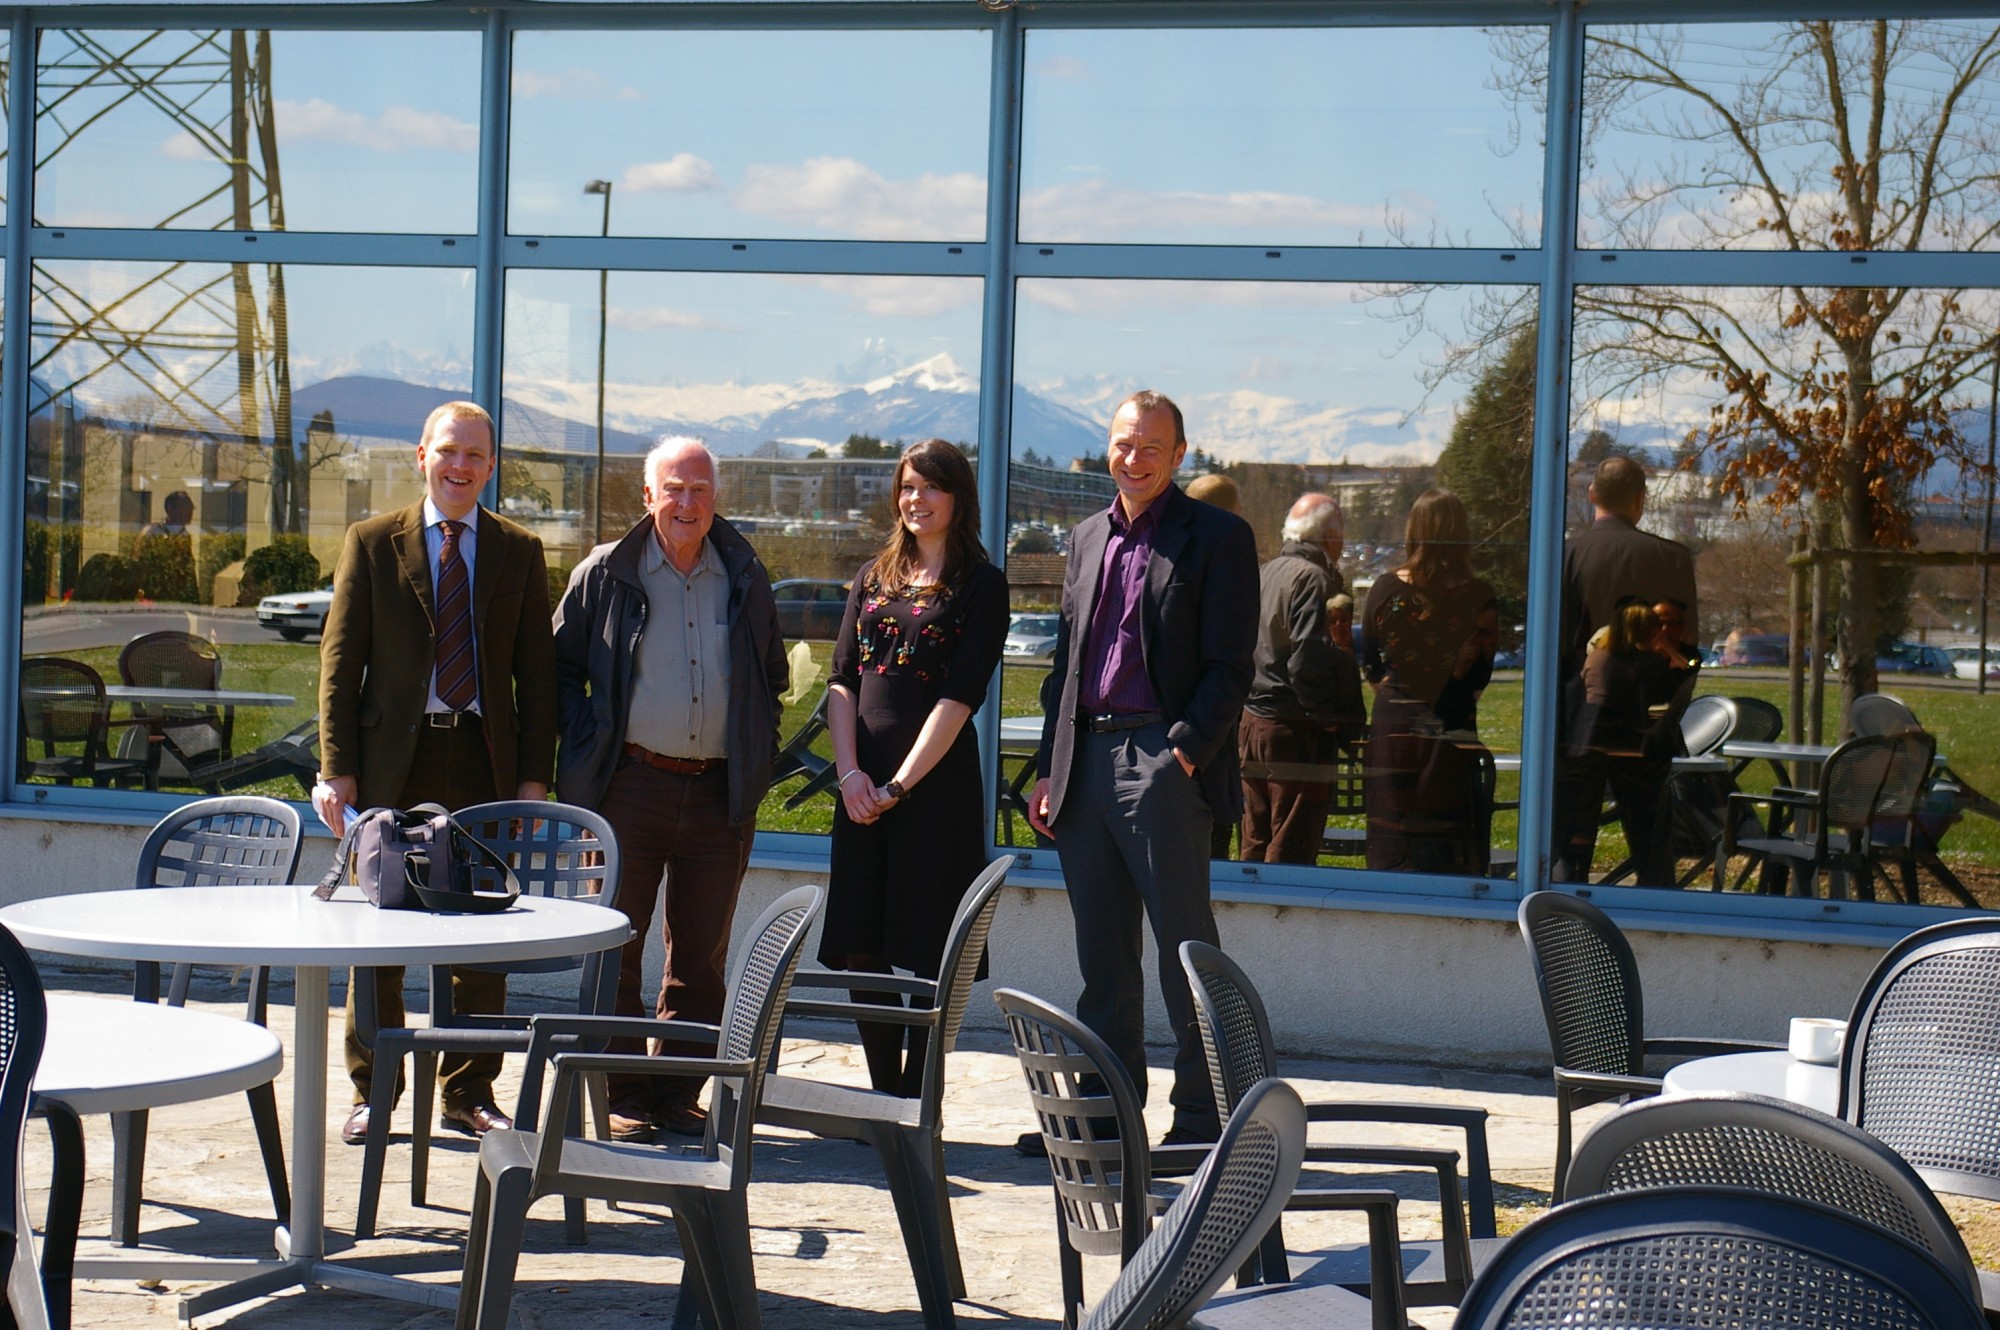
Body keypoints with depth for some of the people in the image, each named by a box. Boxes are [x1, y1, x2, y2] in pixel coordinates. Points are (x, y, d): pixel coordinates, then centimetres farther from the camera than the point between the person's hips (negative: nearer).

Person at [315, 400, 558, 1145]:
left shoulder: (519, 552, 9)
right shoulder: (371, 544, 5)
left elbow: (536, 672, 8)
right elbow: (340, 661, 3)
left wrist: (534, 774, 0)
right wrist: (337, 768, -5)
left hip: (483, 760, 1)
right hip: (393, 762, -1)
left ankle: (469, 1093, 13)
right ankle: (371, 1094, 13)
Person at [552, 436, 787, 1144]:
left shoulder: (745, 577, 9)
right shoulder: (606, 574, 2)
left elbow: (772, 674, 20)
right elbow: (560, 667, 7)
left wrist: (758, 753, 10)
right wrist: (587, 748, -3)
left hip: (720, 790, 3)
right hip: (630, 786, -2)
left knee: (702, 954, 7)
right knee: (617, 946, -1)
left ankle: (679, 1094, 16)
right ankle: (622, 1098, 7)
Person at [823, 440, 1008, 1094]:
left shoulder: (981, 585, -1)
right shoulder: (873, 577, 15)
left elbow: (960, 695, -8)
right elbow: (842, 679, 9)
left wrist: (899, 784, -13)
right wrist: (850, 771, -5)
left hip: (937, 779, -5)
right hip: (863, 785, 5)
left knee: (928, 948, -3)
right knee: (861, 947, 4)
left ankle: (916, 1102, 4)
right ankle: (884, 1098, 14)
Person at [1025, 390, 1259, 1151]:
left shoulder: (1217, 538, -2)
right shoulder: (1088, 538, 18)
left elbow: (1229, 666, -8)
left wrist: (1187, 750, -19)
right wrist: (1049, 767, 13)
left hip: (1164, 760, -6)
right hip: (1086, 760, 6)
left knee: (1184, 944, -3)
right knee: (1101, 950, 10)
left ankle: (1200, 1115, 3)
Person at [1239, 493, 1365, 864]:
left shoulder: (1264, 574, 13)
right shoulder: (1314, 579, -13)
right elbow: (1309, 663, -22)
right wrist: (1334, 720, -11)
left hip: (1252, 723, 9)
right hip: (1297, 733, -9)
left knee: (1256, 845, 15)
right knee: (1290, 852, -5)